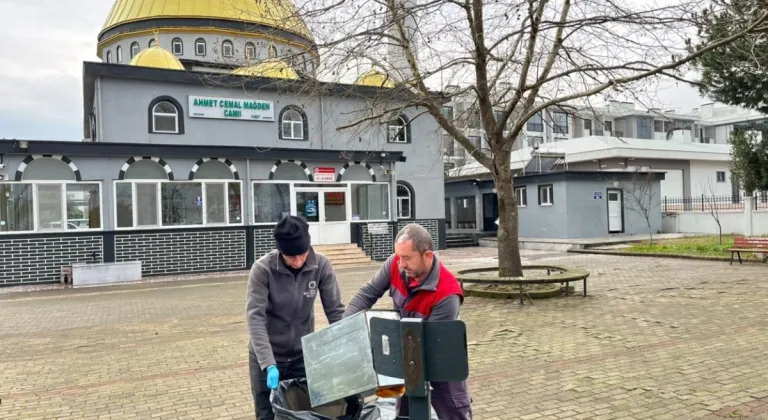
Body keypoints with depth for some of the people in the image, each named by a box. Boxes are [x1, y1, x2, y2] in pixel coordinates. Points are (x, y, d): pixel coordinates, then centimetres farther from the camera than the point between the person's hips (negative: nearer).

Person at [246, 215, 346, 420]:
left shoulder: (321, 265, -13)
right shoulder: (262, 269, -20)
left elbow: (336, 310, -9)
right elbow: (255, 318, -24)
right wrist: (269, 364, -32)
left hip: (304, 356, 2)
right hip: (267, 356, -2)